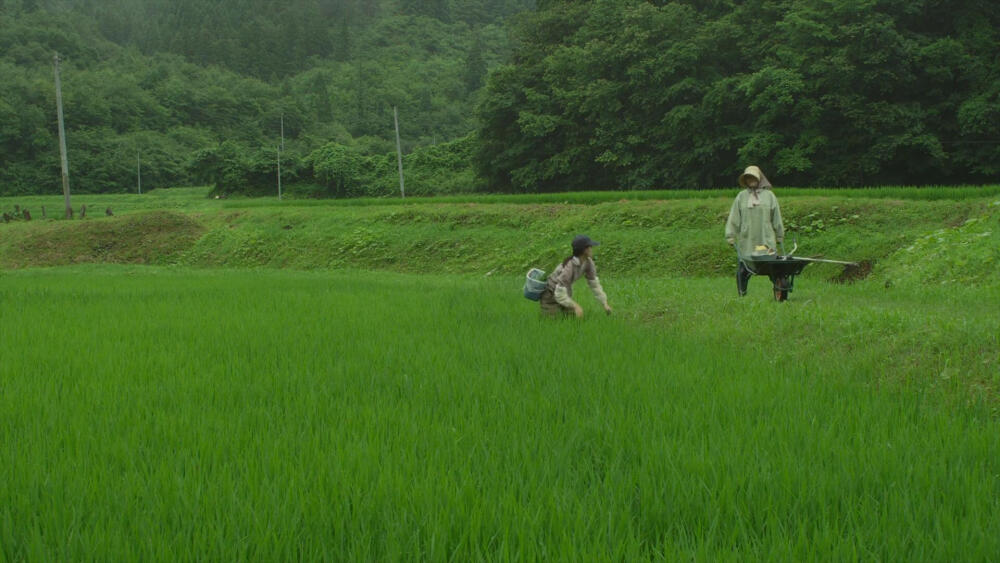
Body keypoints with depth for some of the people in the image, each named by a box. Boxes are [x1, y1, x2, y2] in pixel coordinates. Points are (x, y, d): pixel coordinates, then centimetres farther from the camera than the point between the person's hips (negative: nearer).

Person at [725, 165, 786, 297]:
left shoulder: (769, 195, 8)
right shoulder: (741, 196, 8)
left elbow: (776, 218, 12)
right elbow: (734, 218, 6)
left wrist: (779, 236, 14)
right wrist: (730, 235, 0)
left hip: (767, 241, -1)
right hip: (746, 241, 1)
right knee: (743, 270, 0)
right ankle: (742, 296, 10)